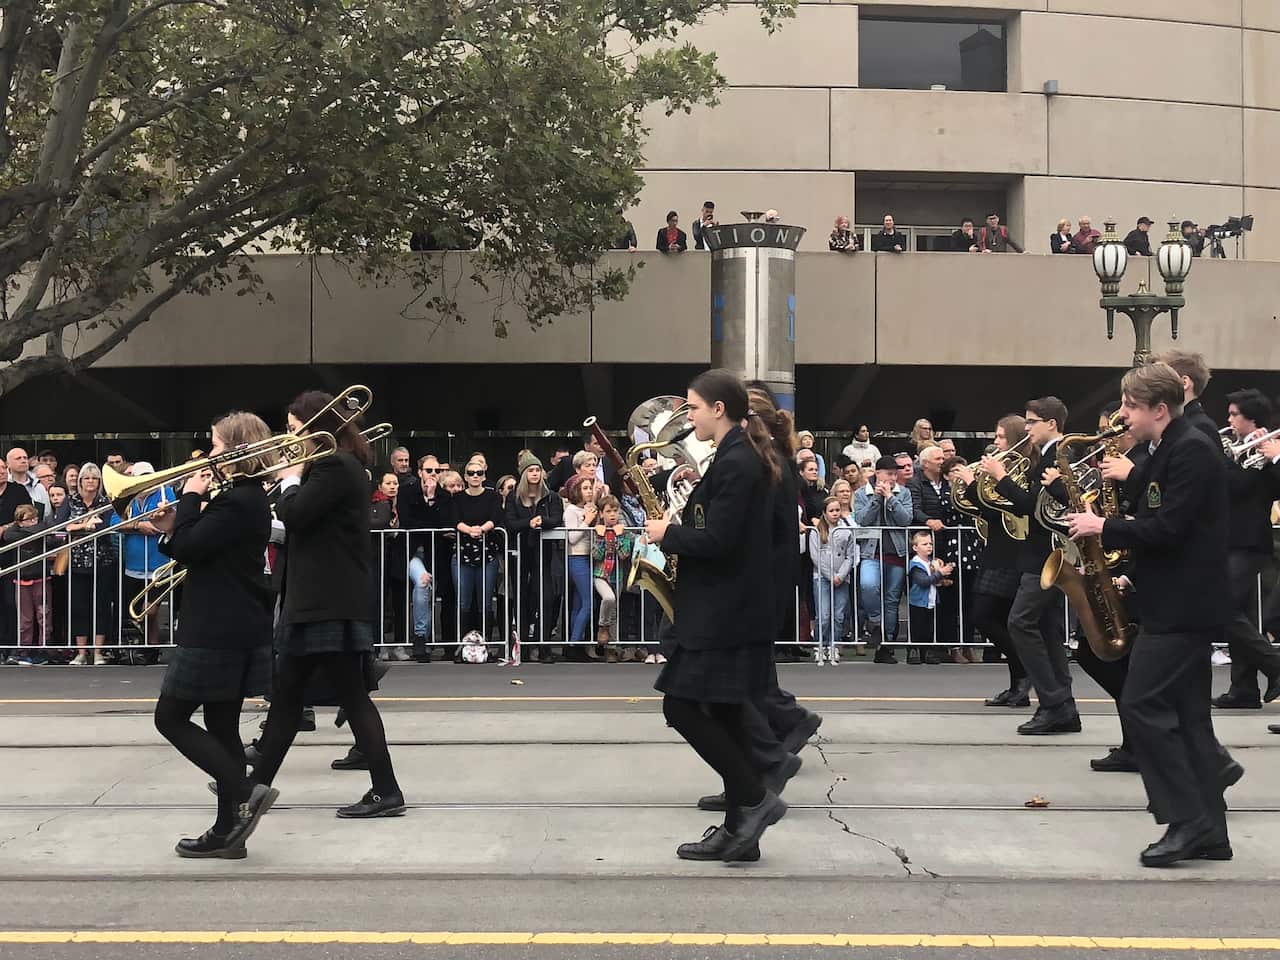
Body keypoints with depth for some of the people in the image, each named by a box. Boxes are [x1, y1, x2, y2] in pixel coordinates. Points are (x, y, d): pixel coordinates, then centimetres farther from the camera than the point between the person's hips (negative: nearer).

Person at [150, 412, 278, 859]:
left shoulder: (237, 502, -18)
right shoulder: (246, 498, 14)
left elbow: (188, 549, -21)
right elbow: (198, 550, 18)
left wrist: (191, 499, -10)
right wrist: (172, 529, 3)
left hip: (218, 633, -10)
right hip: (234, 631, 10)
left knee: (171, 718, -1)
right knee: (221, 726, 11)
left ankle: (244, 792, -7)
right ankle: (229, 830, 13)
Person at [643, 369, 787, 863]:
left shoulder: (735, 462, -17)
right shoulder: (742, 457, 14)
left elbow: (717, 540, -23)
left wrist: (667, 534, -10)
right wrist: (676, 528, 9)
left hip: (725, 613, -10)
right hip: (727, 609, 10)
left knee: (681, 707, -7)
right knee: (721, 713, 11)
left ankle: (754, 798, -3)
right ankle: (740, 830, 14)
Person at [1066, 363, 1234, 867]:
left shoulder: (1191, 449, -15)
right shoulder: (1168, 451, 16)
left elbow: (1169, 528, -22)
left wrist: (1104, 527, -13)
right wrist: (1134, 577, 11)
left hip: (1184, 605, -10)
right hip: (1179, 603, 10)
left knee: (1142, 705, -11)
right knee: (1186, 714, 9)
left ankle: (1187, 820, -8)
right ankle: (1208, 832, 11)